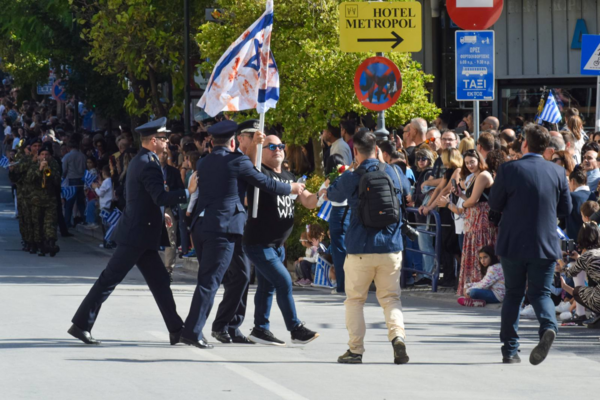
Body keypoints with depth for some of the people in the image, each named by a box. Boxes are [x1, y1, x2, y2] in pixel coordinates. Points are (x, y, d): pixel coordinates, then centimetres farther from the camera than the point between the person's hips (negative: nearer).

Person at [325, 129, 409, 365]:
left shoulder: (352, 178, -6)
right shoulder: (392, 173, 4)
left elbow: (333, 195, 13)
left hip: (361, 248, -2)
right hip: (391, 247, 2)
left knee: (355, 299, 9)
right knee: (390, 297, 8)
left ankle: (355, 350, 6)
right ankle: (398, 335, -17)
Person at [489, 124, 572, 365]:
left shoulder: (509, 170, -10)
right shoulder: (557, 172, -2)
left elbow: (495, 204, -2)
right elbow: (566, 209, 5)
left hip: (513, 244, -1)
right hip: (546, 245, 1)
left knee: (513, 294, 13)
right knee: (540, 293, 9)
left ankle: (510, 350, 12)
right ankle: (548, 326, -22)